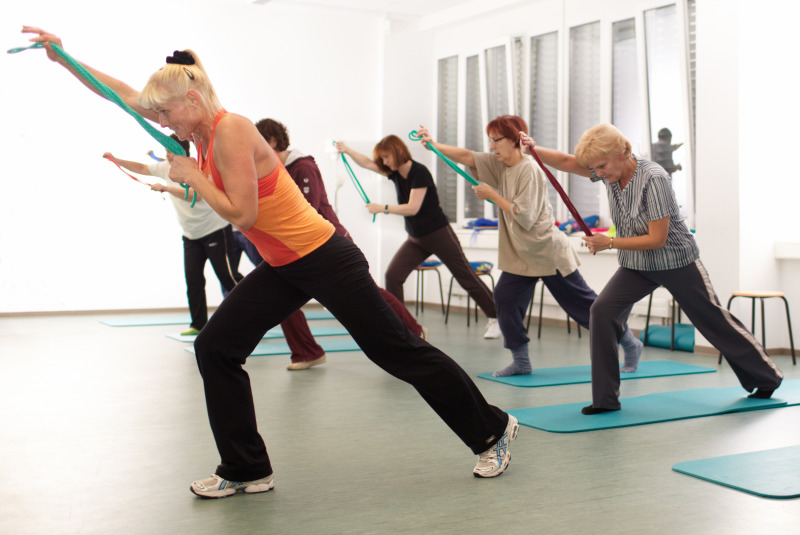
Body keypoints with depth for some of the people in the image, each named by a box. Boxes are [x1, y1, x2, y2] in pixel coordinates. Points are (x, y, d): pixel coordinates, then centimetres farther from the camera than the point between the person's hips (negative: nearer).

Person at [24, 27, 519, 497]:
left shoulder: (231, 130, -19)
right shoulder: (200, 129, 7)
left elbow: (242, 213, -25)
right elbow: (126, 96, 15)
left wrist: (192, 175, -12)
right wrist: (62, 55, 13)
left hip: (325, 260, -9)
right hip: (282, 268, 9)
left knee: (399, 351, -1)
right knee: (215, 349, 4)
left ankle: (493, 431, 16)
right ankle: (246, 471, 15)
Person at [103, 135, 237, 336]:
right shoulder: (166, 167, 4)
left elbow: (194, 196, -35)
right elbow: (142, 168, 17)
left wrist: (165, 188, -32)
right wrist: (116, 160, 10)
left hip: (215, 230, -7)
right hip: (191, 235, 7)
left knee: (227, 277, -8)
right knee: (192, 280, 2)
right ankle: (198, 324, 8)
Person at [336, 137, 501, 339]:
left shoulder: (419, 172, -20)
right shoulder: (395, 172, 2)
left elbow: (413, 208, -24)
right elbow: (367, 163, 4)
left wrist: (383, 208, -21)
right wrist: (347, 150, -11)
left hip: (438, 234, -7)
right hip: (415, 238, 7)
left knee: (467, 277, 1)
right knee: (393, 275, -8)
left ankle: (496, 318, 14)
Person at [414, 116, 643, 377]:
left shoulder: (529, 169, -20)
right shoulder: (500, 165, 5)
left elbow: (525, 217, -24)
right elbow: (467, 156, 3)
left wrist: (493, 196, -17)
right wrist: (434, 145, -8)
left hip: (548, 252, -8)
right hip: (520, 255, 8)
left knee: (583, 304, 0)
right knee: (505, 298, -4)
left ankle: (630, 344, 17)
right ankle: (521, 361, 8)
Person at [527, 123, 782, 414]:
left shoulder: (653, 178, -28)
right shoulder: (609, 172, -9)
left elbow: (657, 239, -26)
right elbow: (566, 161, -9)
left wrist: (609, 243, -25)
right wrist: (532, 148, -25)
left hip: (676, 262, -6)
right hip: (637, 266, 6)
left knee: (714, 321, 8)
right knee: (602, 310, -15)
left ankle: (768, 378, 33)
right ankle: (605, 399, -7)